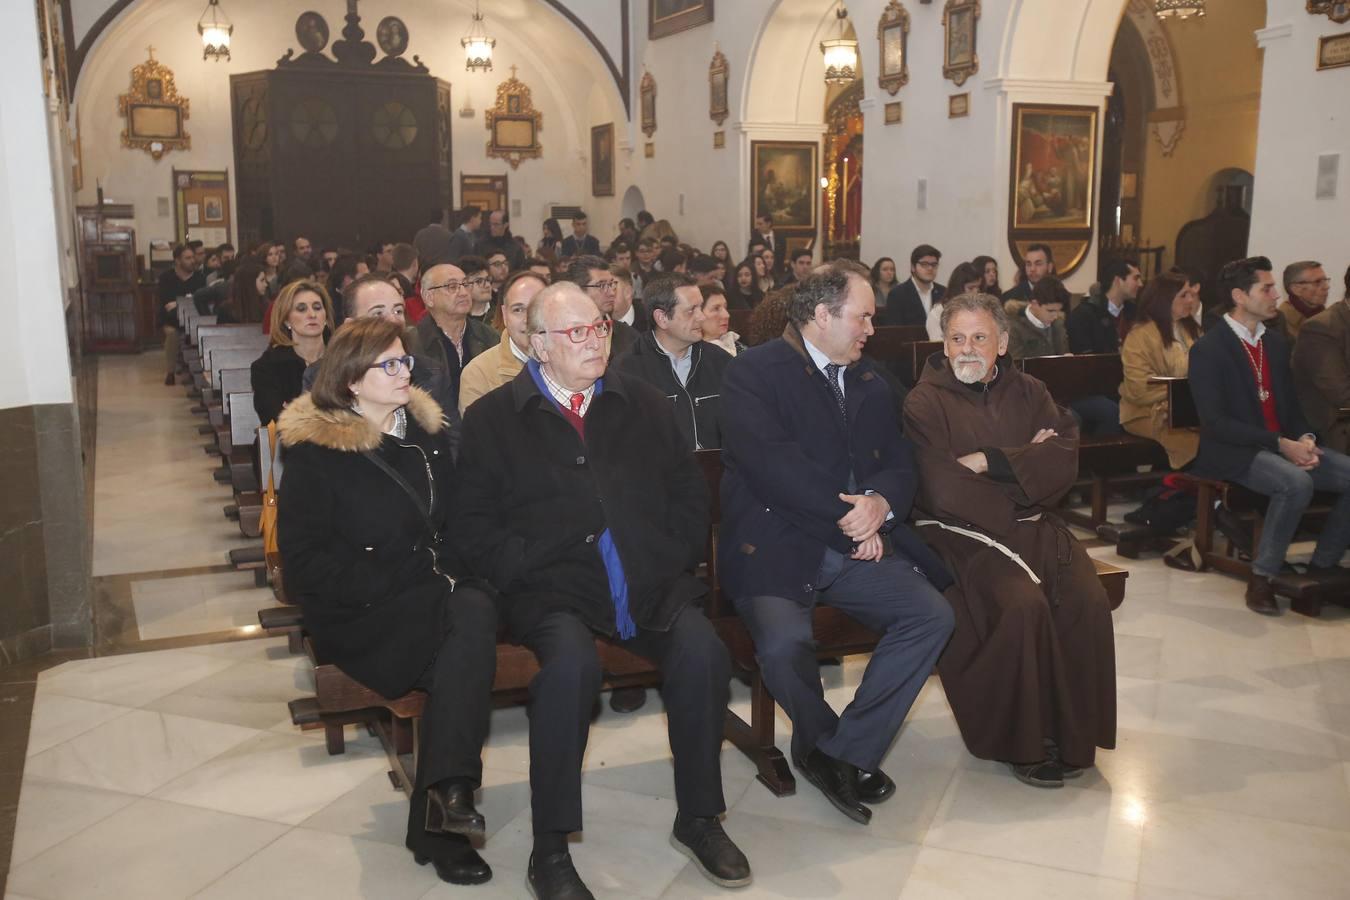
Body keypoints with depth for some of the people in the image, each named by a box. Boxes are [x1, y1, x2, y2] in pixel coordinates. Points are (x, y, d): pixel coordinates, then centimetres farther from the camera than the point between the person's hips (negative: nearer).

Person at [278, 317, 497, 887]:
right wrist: (391, 586, -17)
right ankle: (448, 789, -25)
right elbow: (304, 560, -7)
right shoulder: (315, 450, -2)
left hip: (433, 596, 5)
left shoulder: (426, 431, 14)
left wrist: (453, 573, 0)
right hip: (359, 616, -5)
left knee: (475, 610, -31)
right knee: (471, 621, -32)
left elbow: (454, 519, 21)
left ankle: (445, 792, -28)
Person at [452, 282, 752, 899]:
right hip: (553, 589, -3)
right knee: (572, 664, -34)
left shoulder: (642, 404, 16)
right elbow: (473, 524, 4)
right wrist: (527, 570, -10)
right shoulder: (492, 419, 7)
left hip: (651, 584, 3)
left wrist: (674, 557, 3)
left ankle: (698, 819, -4)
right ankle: (550, 850, -18)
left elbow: (688, 490, 18)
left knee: (703, 652, -25)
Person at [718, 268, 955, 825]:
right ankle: (820, 740, 4)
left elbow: (899, 463, 13)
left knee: (932, 614, -16)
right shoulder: (755, 372, -4)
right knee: (784, 644, -31)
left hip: (857, 546, 6)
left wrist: (881, 503, -11)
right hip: (777, 546, -6)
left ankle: (841, 753, -6)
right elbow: (772, 465, -17)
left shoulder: (869, 384, 20)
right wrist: (848, 517, -15)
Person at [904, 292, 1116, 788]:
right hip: (962, 533, -4)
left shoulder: (1027, 393, 14)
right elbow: (943, 491, -13)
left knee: (1088, 600, -21)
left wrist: (989, 461, -13)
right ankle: (1022, 741, -9)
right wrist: (1026, 466, -2)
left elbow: (1065, 459, -2)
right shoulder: (925, 403, -1)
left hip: (1033, 524, 5)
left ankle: (1071, 734, -3)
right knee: (1023, 606, -29)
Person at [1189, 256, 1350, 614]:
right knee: (1296, 483, -33)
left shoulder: (1276, 342, 14)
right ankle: (1263, 575, -17)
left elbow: (1290, 403, 17)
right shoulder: (1208, 350, -9)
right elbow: (1215, 422, -16)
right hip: (1233, 454, -7)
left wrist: (1304, 438, -6)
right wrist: (1279, 444, -21)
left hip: (1285, 444, 7)